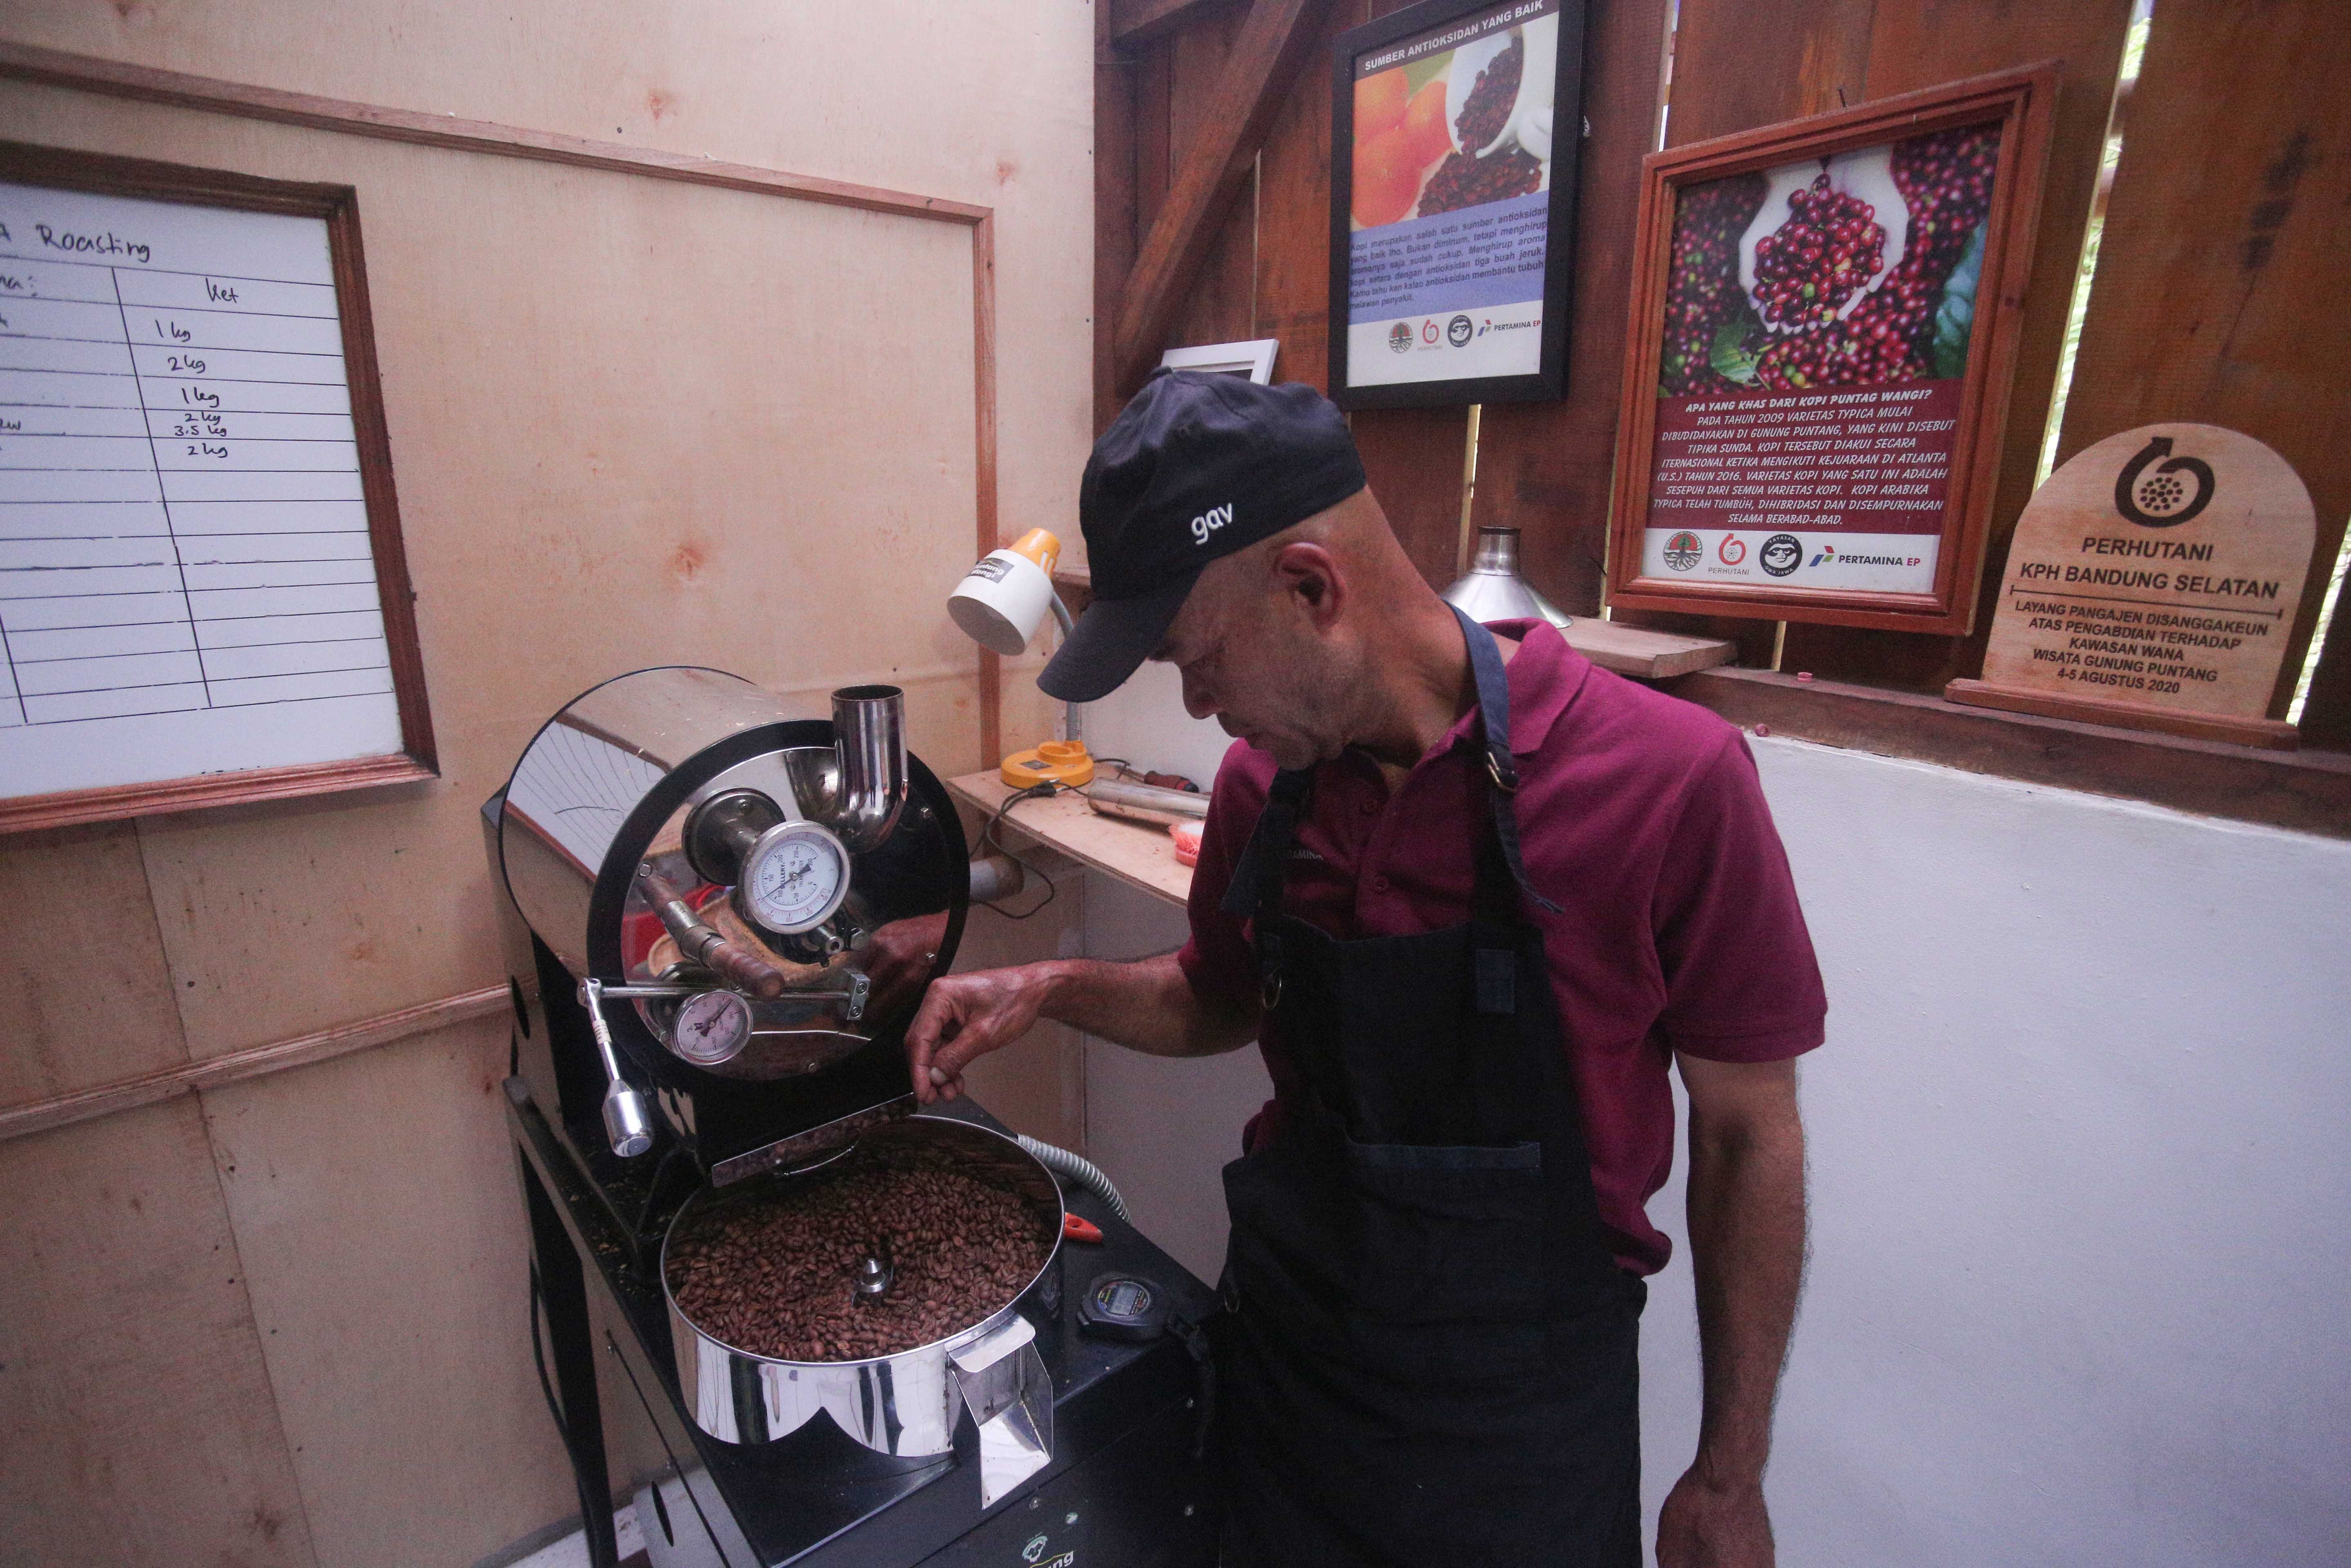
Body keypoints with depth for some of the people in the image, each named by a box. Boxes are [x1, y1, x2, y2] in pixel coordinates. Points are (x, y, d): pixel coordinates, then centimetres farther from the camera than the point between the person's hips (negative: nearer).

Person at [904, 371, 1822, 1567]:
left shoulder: (1669, 781, -23)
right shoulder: (1260, 786, -9)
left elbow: (1746, 1134, -12)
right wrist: (1055, 990, -8)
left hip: (1527, 1415, -3)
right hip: (1286, 1345, 4)